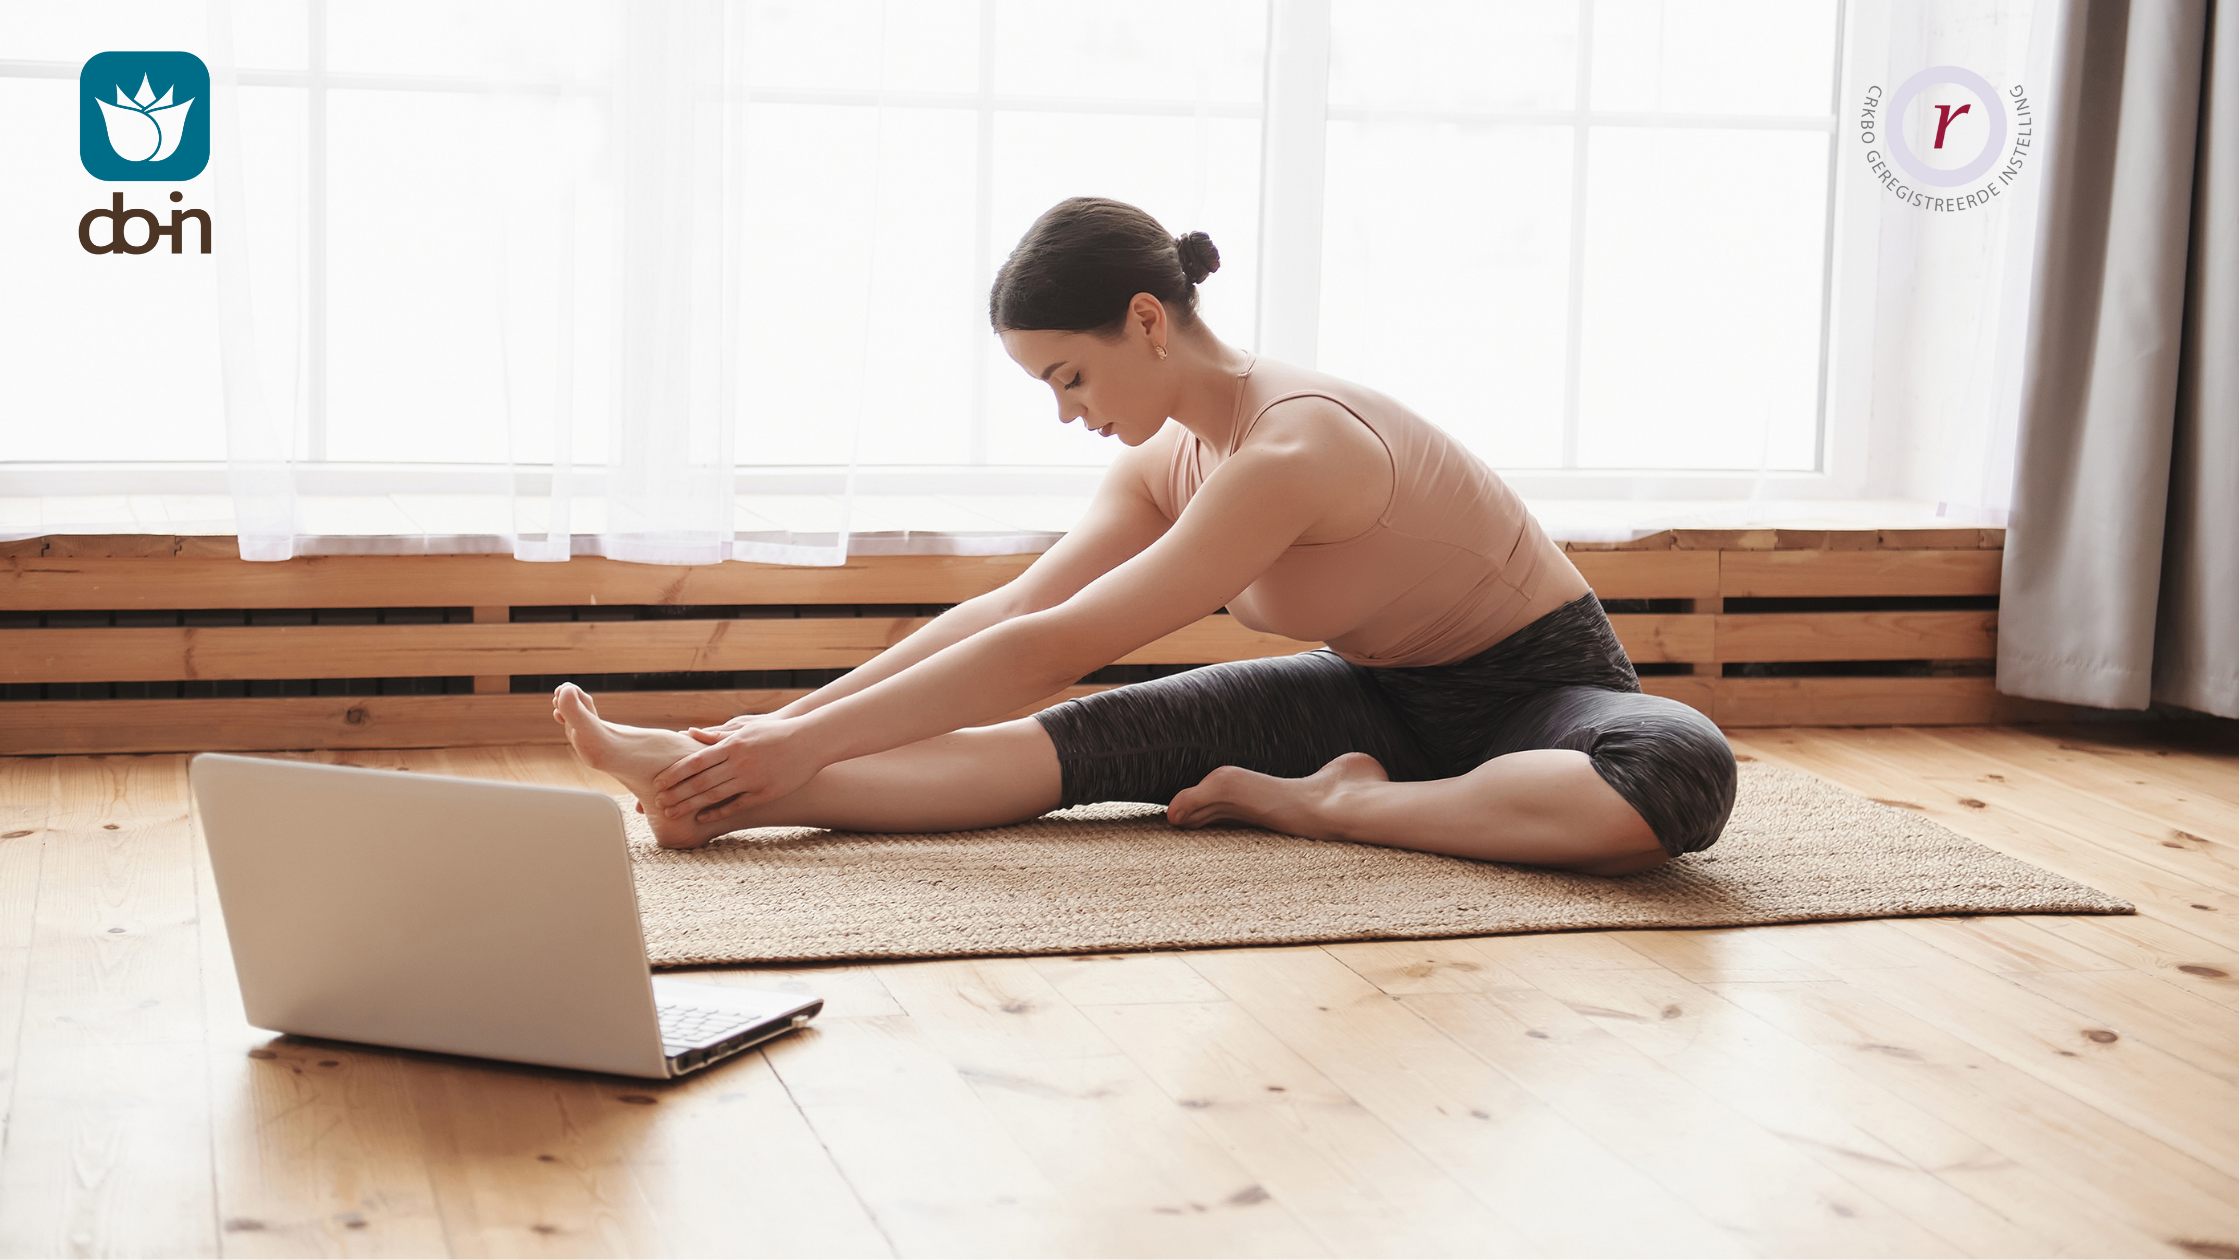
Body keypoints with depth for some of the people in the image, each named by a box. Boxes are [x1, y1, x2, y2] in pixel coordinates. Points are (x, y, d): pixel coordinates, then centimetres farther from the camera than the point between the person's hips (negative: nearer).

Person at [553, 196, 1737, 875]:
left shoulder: (1292, 453, -32)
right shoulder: (1167, 460, -3)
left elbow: (1053, 647, -31)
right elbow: (1009, 609, 0)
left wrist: (809, 741, -30)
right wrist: (786, 722, -9)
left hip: (1540, 688, -7)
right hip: (1381, 695, 7)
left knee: (1677, 779, -43)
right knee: (1090, 741, -16)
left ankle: (1330, 804, -28)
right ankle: (719, 787, -29)